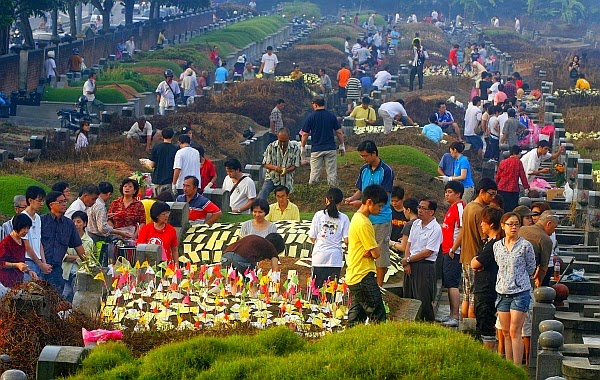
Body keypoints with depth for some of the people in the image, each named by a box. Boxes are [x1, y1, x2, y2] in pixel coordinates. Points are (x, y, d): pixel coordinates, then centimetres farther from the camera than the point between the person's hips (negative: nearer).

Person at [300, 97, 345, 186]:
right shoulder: (332, 116, 1)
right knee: (332, 173, 5)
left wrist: (302, 147, 10)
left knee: (314, 173, 2)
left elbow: (305, 134, -2)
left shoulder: (311, 117, -5)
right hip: (330, 148, 2)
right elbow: (339, 132, 2)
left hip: (316, 149, -2)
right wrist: (342, 145, 14)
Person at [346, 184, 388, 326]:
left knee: (356, 318, 10)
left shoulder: (357, 218, 15)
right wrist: (375, 249, 4)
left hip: (353, 276, 10)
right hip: (363, 277, -10)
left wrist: (370, 251, -6)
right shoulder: (363, 223, -17)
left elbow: (371, 251, 15)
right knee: (377, 316, -9)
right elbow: (376, 253, -17)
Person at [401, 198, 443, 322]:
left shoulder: (436, 229, -12)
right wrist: (406, 263, -1)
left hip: (425, 266, -7)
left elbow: (428, 252, -14)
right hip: (411, 265, 7)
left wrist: (408, 259, -8)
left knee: (424, 300, -6)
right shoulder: (416, 224, 11)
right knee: (409, 298, 10)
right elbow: (409, 244, 11)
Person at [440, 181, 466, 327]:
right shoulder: (452, 208, 17)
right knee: (449, 284, 13)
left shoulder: (459, 207, -14)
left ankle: (455, 317, -10)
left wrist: (453, 249, -19)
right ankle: (452, 315, 19)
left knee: (452, 284, -10)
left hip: (453, 253, -10)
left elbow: (462, 231, -20)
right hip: (447, 252, 10)